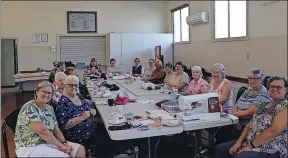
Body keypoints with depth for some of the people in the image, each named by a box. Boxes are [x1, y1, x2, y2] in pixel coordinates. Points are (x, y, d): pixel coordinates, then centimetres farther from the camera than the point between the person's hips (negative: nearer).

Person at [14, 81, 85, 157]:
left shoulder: (49, 109, 8)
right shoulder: (29, 108, -16)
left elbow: (57, 131, 8)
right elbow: (42, 131, -25)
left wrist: (64, 143, -11)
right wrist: (61, 145, -22)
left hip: (49, 143, 8)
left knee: (80, 149, 0)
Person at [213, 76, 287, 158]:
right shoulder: (264, 105, 15)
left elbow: (273, 131, -21)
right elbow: (250, 124, 12)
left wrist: (250, 146, -17)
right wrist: (239, 142, -2)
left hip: (270, 150, -8)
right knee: (218, 149, 1)